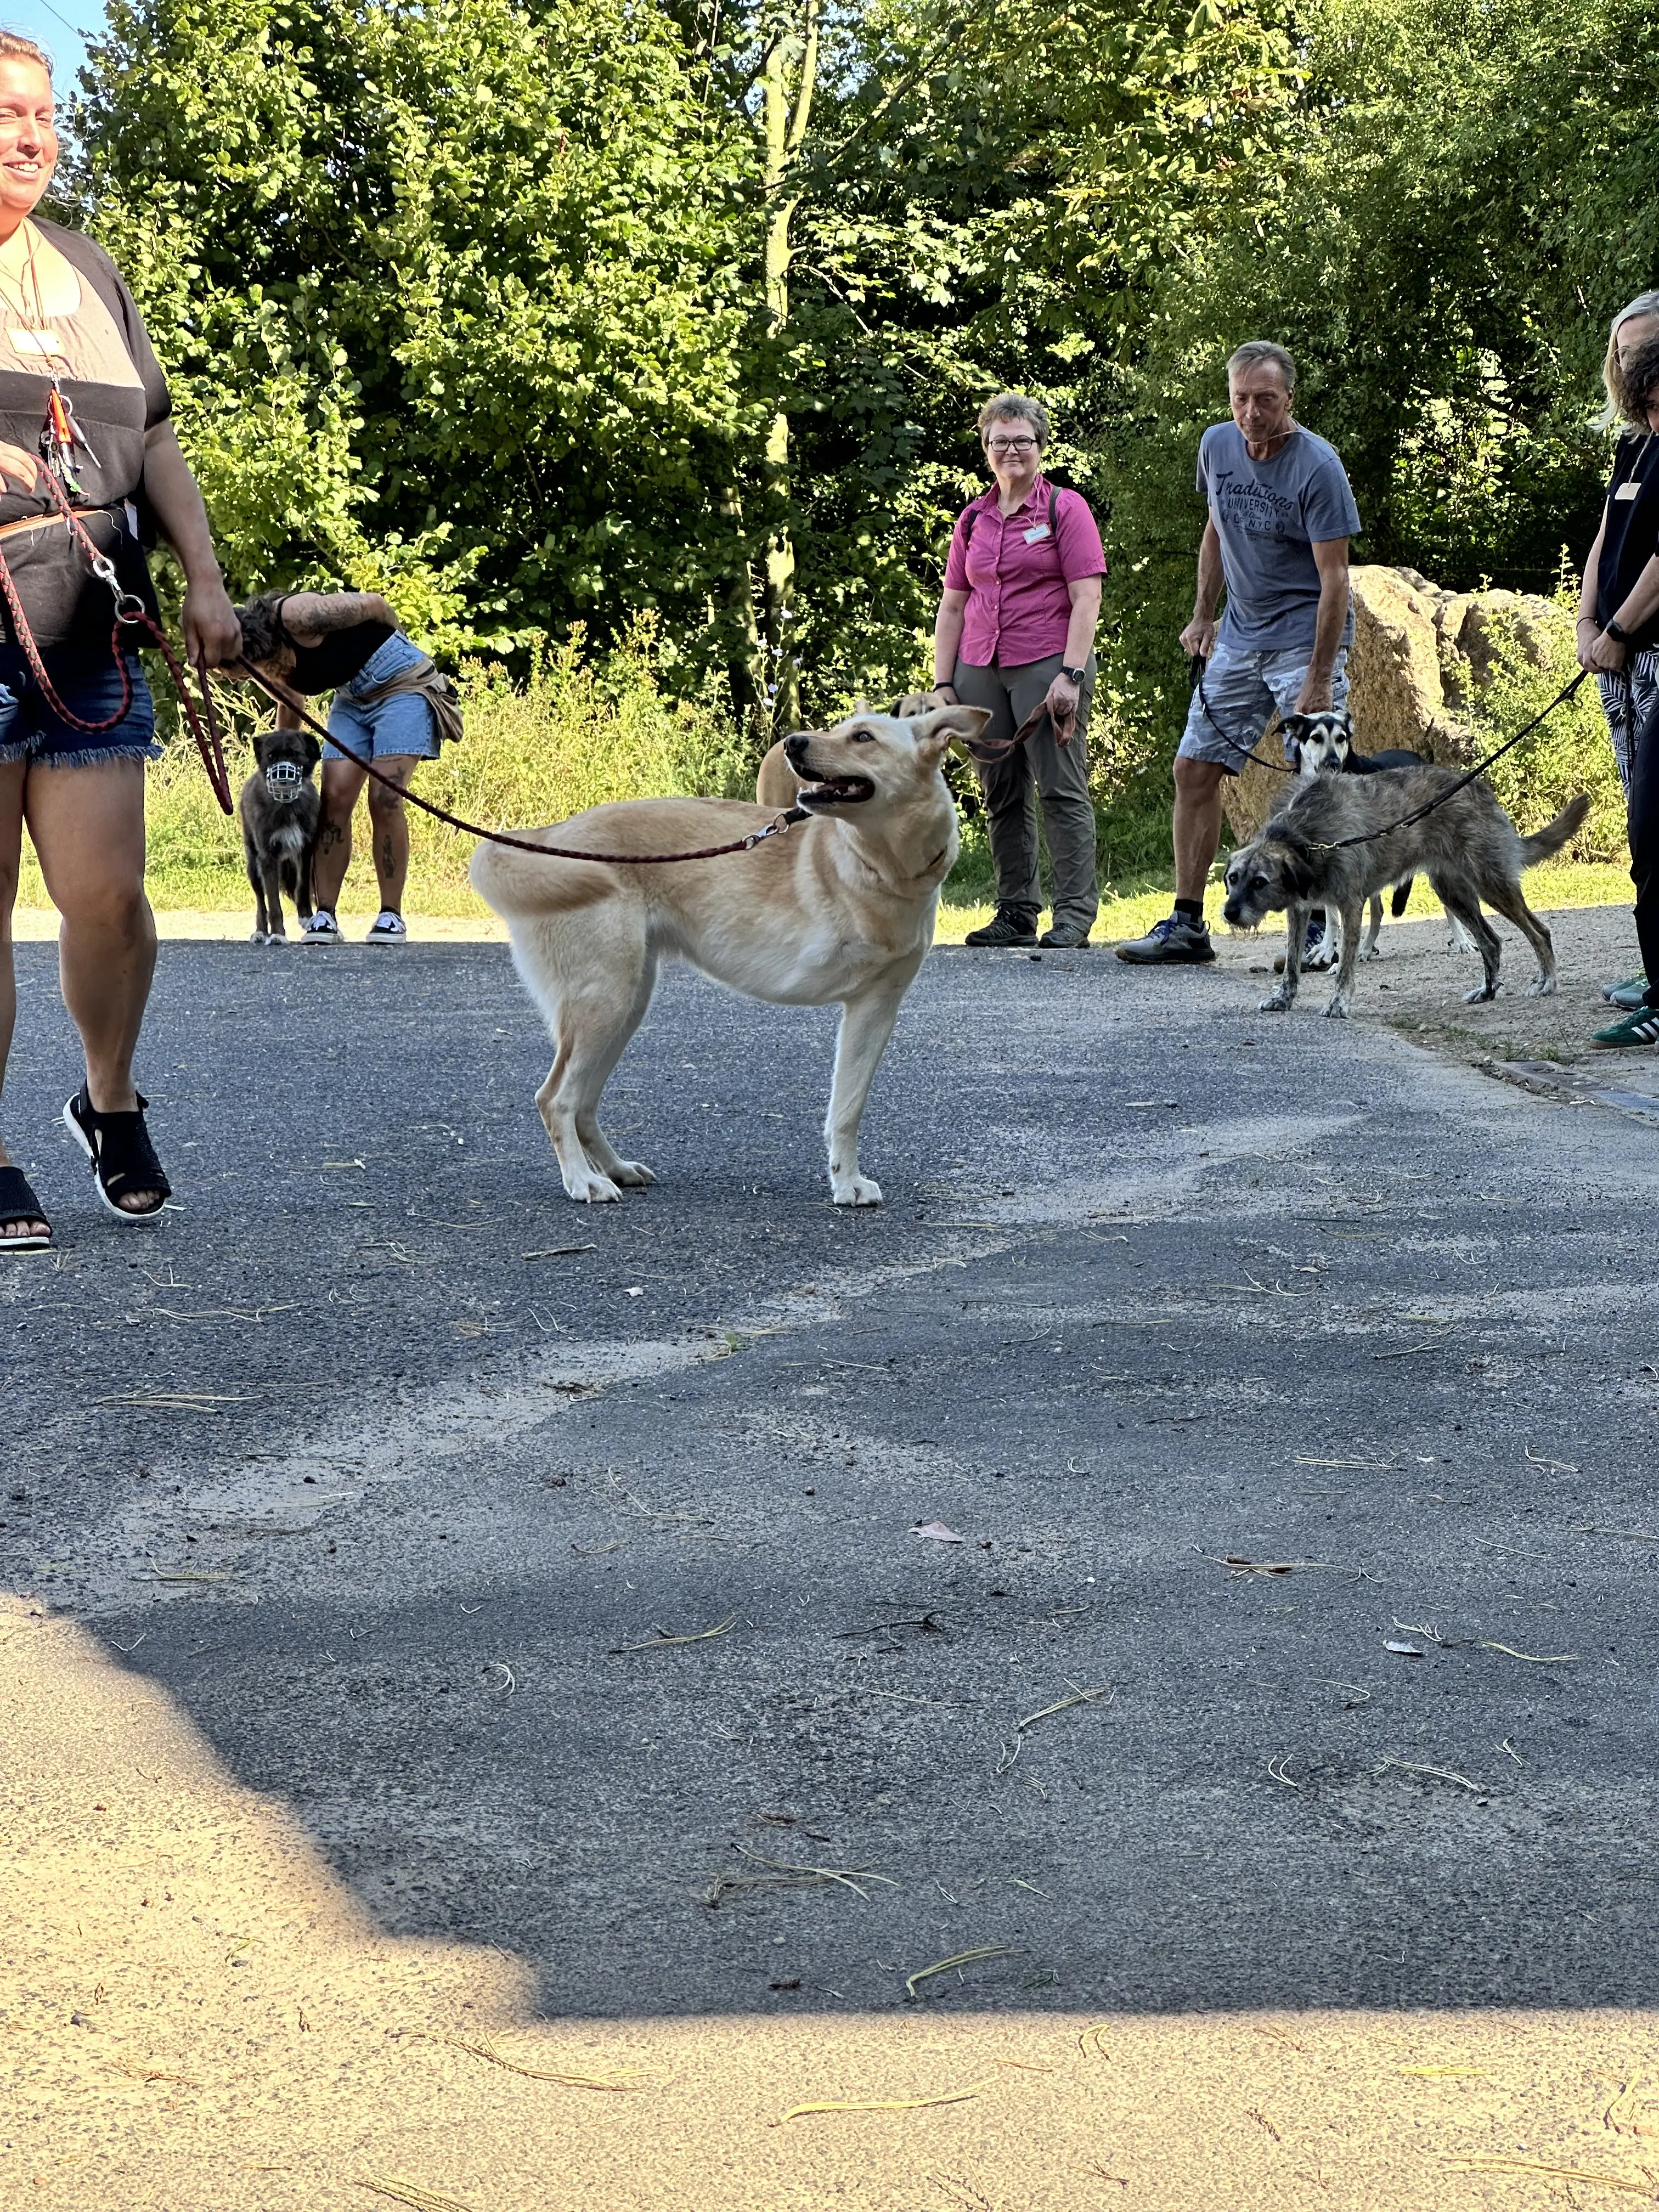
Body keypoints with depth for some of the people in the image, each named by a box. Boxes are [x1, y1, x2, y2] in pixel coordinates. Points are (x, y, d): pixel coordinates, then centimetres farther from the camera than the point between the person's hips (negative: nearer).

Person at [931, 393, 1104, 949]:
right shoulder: (973, 518, 16)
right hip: (981, 670, 5)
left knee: (1061, 789, -7)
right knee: (1003, 794, 7)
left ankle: (1074, 915, -6)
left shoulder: (1065, 509, 1)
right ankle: (1015, 914, 13)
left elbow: (1087, 599, -6)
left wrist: (1070, 675, -15)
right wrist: (943, 683, 9)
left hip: (1047, 666, -5)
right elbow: (952, 606, 17)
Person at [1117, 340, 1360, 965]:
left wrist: (1319, 682, -23)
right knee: (1194, 768, 2)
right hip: (1239, 635, 6)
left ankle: (1317, 928, -5)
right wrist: (1202, 616, 14)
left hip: (1306, 637, -6)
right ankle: (1187, 925, 7)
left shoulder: (1317, 467, -17)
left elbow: (1333, 578, -18)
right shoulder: (1217, 445, 2)